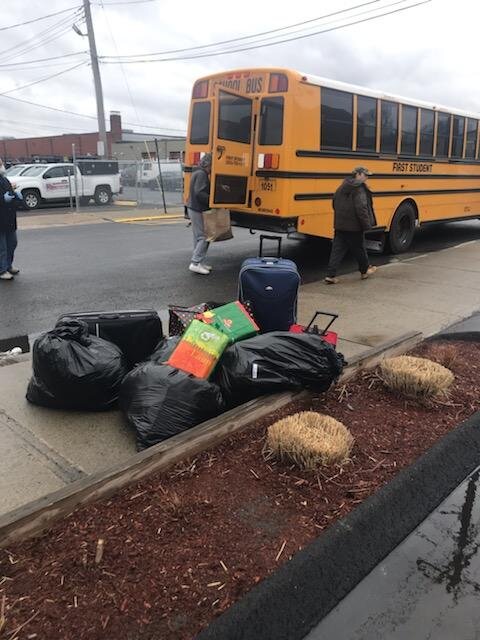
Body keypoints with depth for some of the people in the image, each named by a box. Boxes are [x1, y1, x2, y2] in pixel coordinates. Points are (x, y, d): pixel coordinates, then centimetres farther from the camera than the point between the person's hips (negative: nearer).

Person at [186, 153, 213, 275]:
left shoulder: (198, 173, 16)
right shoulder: (201, 174, -16)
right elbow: (199, 193, -25)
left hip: (193, 208, 11)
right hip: (198, 210, -11)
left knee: (198, 237, 14)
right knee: (203, 237, -8)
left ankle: (199, 262, 21)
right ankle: (195, 263, -8)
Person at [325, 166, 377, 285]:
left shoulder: (342, 187, 12)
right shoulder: (359, 188, -14)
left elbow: (335, 204, 19)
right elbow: (361, 208, -21)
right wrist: (367, 224, -16)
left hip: (340, 225, 7)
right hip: (354, 226, -7)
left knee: (337, 249, 5)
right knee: (359, 248, 11)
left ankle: (331, 275, -2)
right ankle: (365, 270, 30)